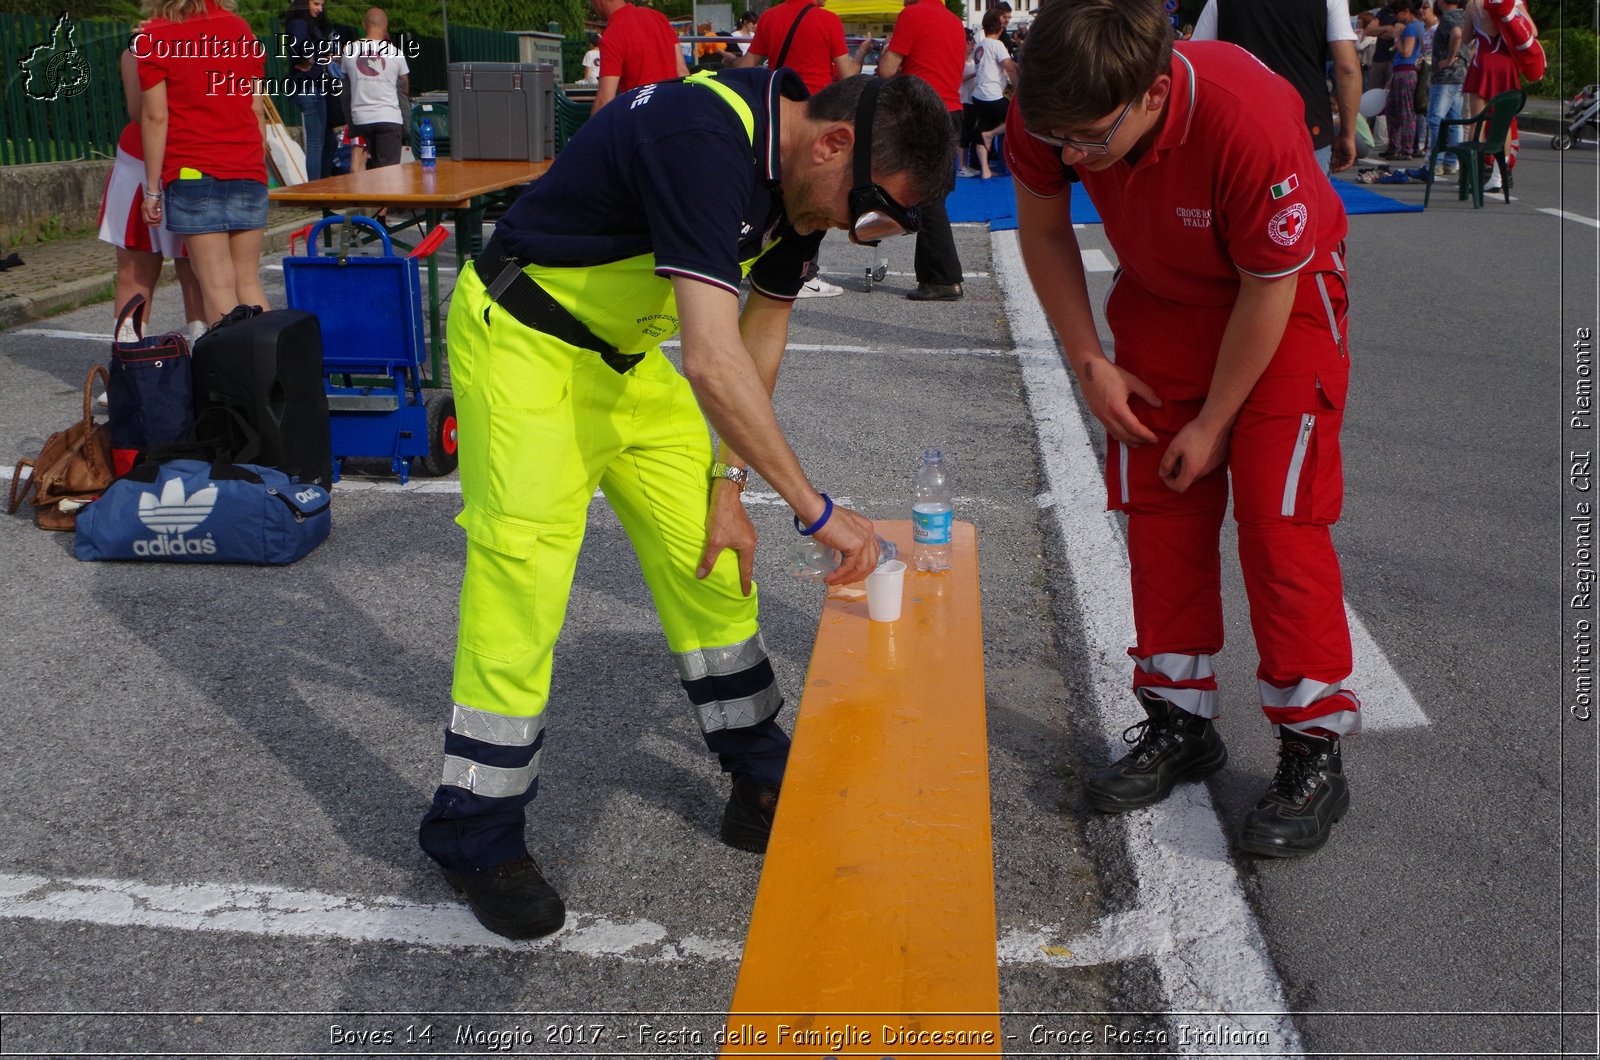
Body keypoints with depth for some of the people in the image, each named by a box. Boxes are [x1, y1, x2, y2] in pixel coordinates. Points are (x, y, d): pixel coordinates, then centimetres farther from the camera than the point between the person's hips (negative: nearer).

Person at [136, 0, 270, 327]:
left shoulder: (153, 37, -2)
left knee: (218, 285, -3)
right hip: (247, 170, 4)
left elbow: (155, 117, -5)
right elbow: (257, 109, 11)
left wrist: (152, 188, 0)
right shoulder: (240, 28, 10)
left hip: (193, 173, -4)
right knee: (249, 282, 7)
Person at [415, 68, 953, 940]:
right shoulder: (704, 136, -32)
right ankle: (475, 835, 6)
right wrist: (814, 509, -33)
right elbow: (710, 359, -39)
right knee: (523, 582, -11)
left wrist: (729, 483, 3)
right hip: (523, 343, -8)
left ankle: (764, 782, 24)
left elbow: (762, 331, 7)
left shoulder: (798, 175, -2)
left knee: (711, 567, 8)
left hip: (626, 357, 9)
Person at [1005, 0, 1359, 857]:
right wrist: (1089, 362, -5)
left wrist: (1213, 423, -14)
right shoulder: (1048, 114, -24)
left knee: (1277, 518, -11)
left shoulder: (1250, 124, -38)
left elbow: (1268, 289, -24)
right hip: (1162, 299, 5)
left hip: (1282, 302, -5)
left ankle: (1314, 755, 1)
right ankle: (1179, 723, 18)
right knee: (1159, 511, 4)